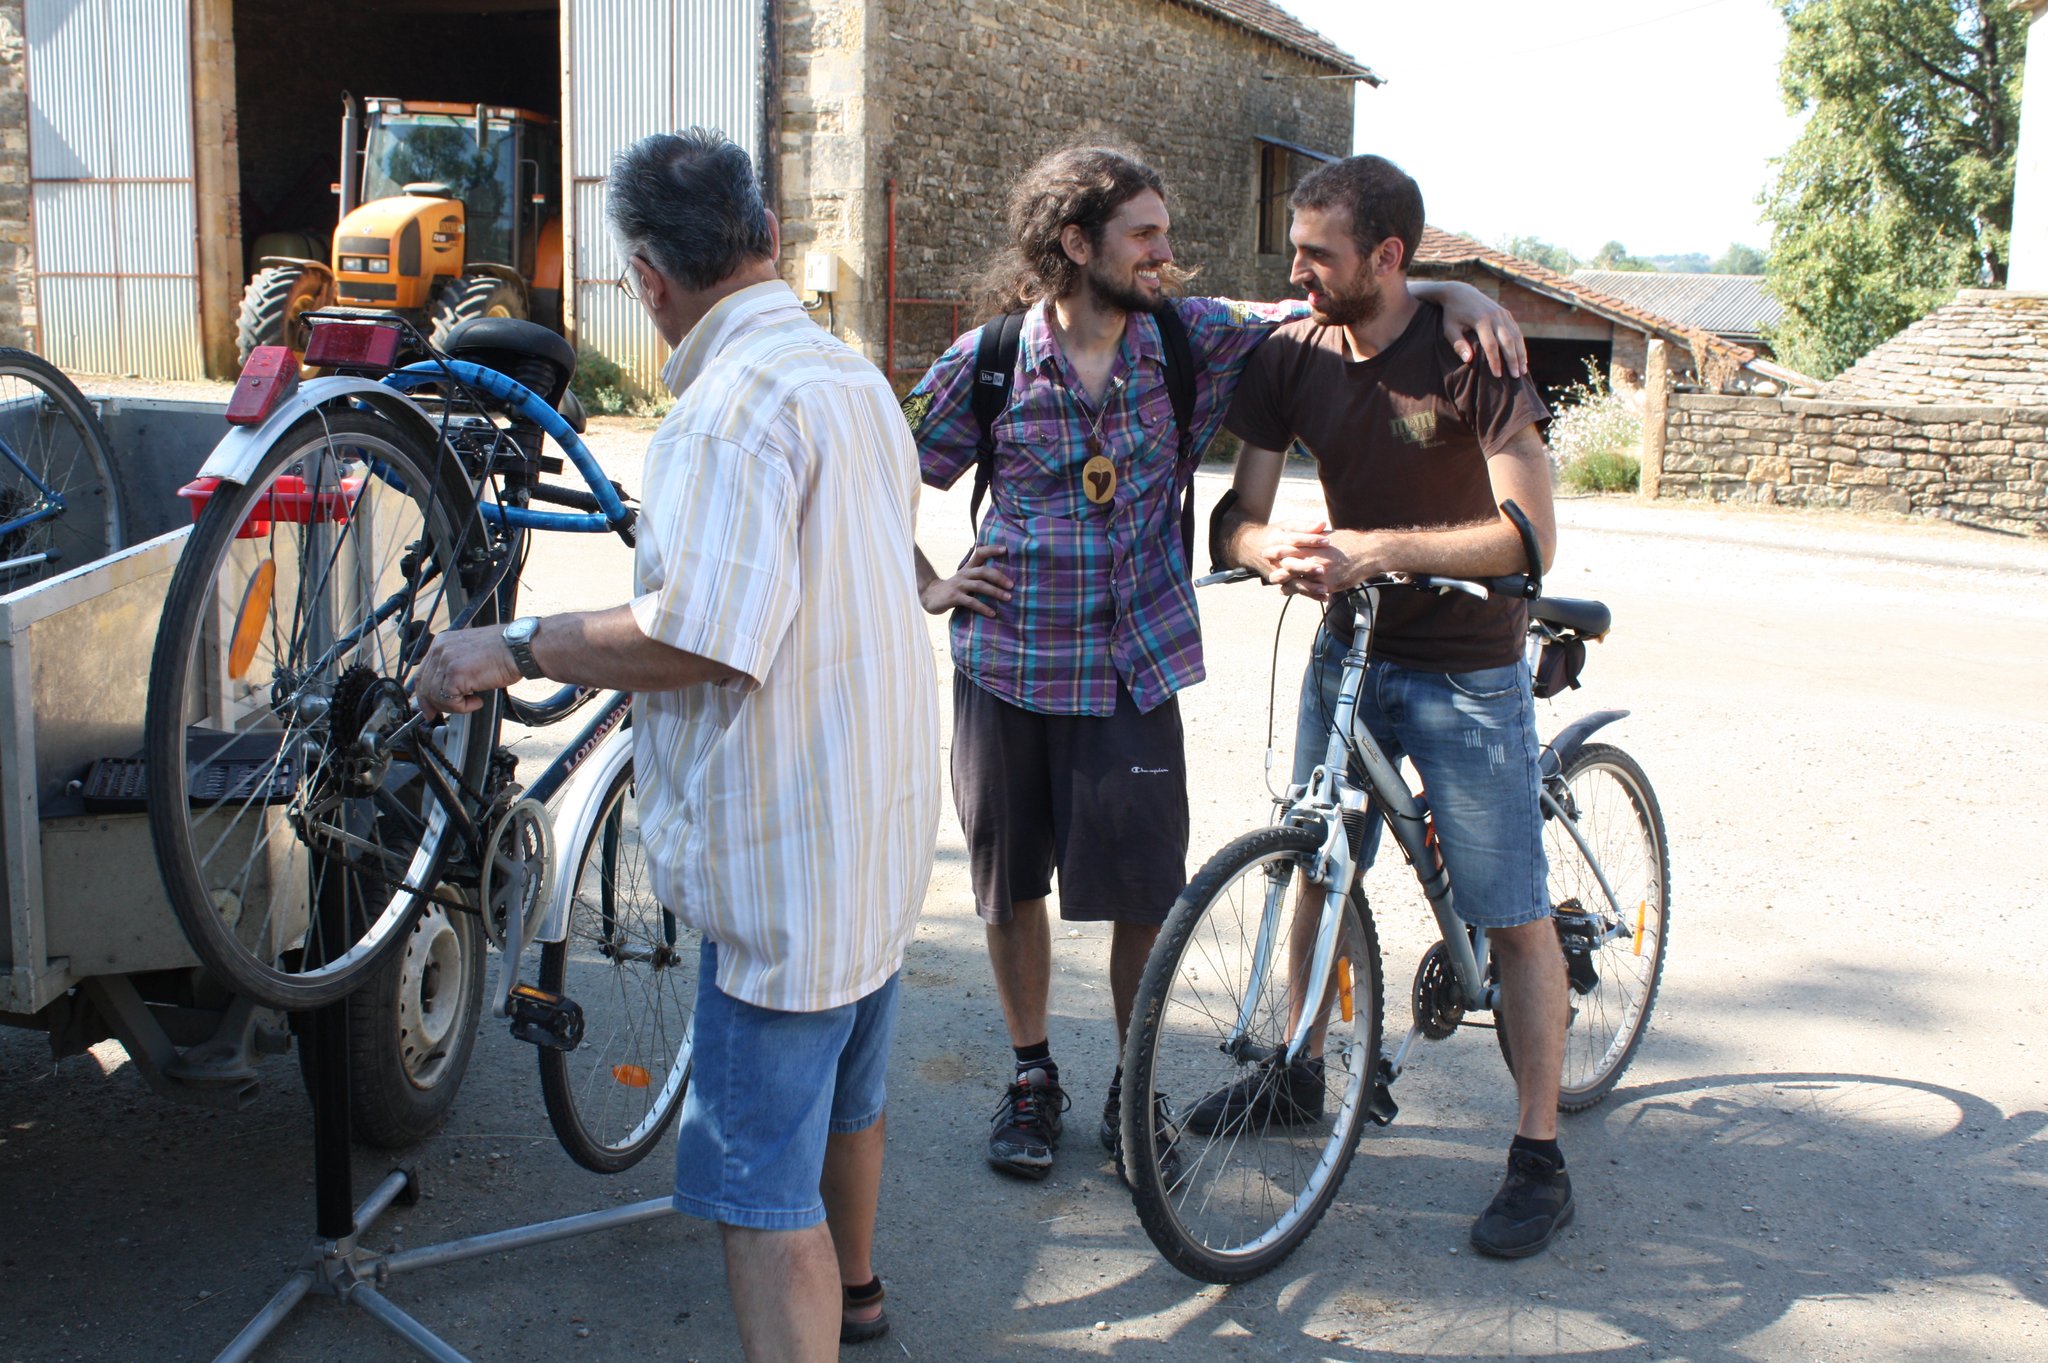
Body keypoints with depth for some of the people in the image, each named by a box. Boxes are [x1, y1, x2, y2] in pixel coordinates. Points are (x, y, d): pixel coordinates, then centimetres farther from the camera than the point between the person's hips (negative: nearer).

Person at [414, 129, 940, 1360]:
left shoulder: (737, 401, -22)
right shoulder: (856, 377, 10)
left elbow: (704, 641, -31)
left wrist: (517, 646, -19)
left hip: (787, 860, -10)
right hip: (879, 832, 10)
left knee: (761, 1184, -2)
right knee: (847, 1094, 29)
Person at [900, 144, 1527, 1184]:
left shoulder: (1195, 338, -1)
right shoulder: (987, 359, -4)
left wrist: (1454, 293, -12)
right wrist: (928, 586, 3)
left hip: (1135, 668, 0)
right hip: (1011, 661, 0)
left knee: (1146, 895, 2)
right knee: (1011, 885, 10)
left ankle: (1133, 1086, 25)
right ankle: (1032, 1077, 30)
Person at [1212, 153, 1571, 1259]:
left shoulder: (1472, 357, -18)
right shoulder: (1293, 355, -4)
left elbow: (1528, 535, -26)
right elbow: (1239, 511, -6)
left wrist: (1378, 549, -36)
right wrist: (1275, 548, -30)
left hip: (1465, 670, -5)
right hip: (1347, 650, 5)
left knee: (1514, 912, 0)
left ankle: (1540, 1159, 11)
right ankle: (1300, 1073, 36)